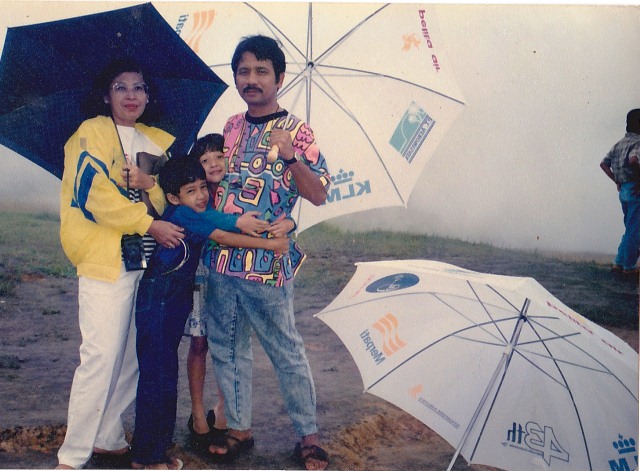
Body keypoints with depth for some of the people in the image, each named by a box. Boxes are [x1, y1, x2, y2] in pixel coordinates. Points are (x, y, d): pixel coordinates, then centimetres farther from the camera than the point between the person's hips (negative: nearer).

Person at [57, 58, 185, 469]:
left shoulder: (160, 142, 18)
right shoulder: (92, 133, 1)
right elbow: (93, 190, -13)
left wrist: (151, 184, -10)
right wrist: (149, 224, -16)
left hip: (150, 258, 6)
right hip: (105, 257, -6)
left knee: (134, 356, 7)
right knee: (103, 355, -10)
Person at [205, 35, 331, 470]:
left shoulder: (295, 132, -6)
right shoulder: (231, 127, 10)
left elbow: (319, 194, -11)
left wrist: (291, 157, -25)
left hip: (267, 263, -5)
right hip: (221, 258, 6)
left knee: (287, 352, 4)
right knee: (227, 348, 13)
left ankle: (309, 436, 18)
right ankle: (239, 429, 28)